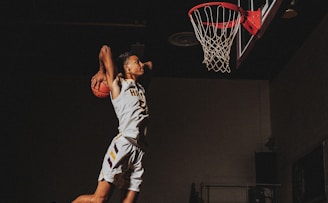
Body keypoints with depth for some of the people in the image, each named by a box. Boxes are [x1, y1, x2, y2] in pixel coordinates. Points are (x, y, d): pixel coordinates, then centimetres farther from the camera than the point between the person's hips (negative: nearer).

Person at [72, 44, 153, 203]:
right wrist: (102, 73, 11)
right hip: (123, 145, -7)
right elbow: (105, 50, -2)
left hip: (139, 150, 7)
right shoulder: (118, 83, 5)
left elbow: (149, 65, 42)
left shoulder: (141, 88, 23)